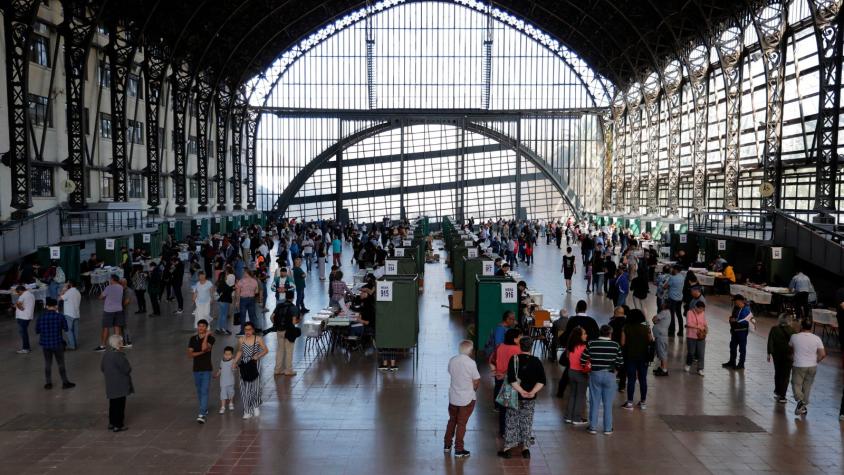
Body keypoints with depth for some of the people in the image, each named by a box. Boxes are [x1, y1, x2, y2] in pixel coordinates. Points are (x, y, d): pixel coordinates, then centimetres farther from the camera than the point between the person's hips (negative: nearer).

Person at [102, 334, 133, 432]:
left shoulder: (106, 354, 5)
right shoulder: (118, 355, -23)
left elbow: (102, 368, 15)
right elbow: (127, 369, -20)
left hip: (110, 385, 9)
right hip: (120, 385, -9)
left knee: (113, 404, 19)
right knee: (120, 405, 0)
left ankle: (111, 423, 28)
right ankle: (118, 425, 4)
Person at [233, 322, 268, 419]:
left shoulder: (258, 339, -6)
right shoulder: (241, 340, 0)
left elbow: (265, 350, 1)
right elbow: (240, 352, 14)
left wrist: (258, 356, -14)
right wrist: (235, 361, 3)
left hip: (255, 364, -2)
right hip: (244, 365, 2)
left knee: (255, 386, -5)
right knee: (245, 388, 0)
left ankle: (256, 406, 21)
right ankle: (247, 411, 9)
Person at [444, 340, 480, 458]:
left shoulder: (452, 360, -5)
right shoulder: (471, 363, -19)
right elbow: (476, 381, -12)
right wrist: (473, 390, 8)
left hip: (453, 397, 4)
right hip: (467, 398, -4)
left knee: (452, 421, 20)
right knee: (461, 423, 6)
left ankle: (447, 445, 29)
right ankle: (459, 450, 12)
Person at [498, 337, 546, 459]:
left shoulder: (514, 359, -9)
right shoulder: (536, 361, -2)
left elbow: (511, 380, -19)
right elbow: (542, 381, -10)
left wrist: (521, 392, -19)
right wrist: (532, 392, -15)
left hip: (515, 397, -2)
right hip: (530, 399, 2)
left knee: (511, 422, 8)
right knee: (527, 422, 13)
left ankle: (507, 448, 11)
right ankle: (526, 448, 16)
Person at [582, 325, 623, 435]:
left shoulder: (591, 344, -5)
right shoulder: (615, 345, -6)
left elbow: (583, 360, -3)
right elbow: (620, 363, -3)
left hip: (595, 374, 1)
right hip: (609, 376, -1)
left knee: (594, 402, 10)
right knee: (608, 404, 9)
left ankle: (593, 427, 15)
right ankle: (608, 428, 15)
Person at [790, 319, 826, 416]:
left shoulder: (794, 337, -9)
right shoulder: (817, 338, -6)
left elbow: (790, 348, 8)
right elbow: (823, 354, -8)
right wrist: (815, 361, 7)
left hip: (799, 366, -3)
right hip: (812, 366, 3)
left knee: (796, 384, 6)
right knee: (807, 386, 16)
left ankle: (800, 400, -20)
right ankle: (804, 406, 25)